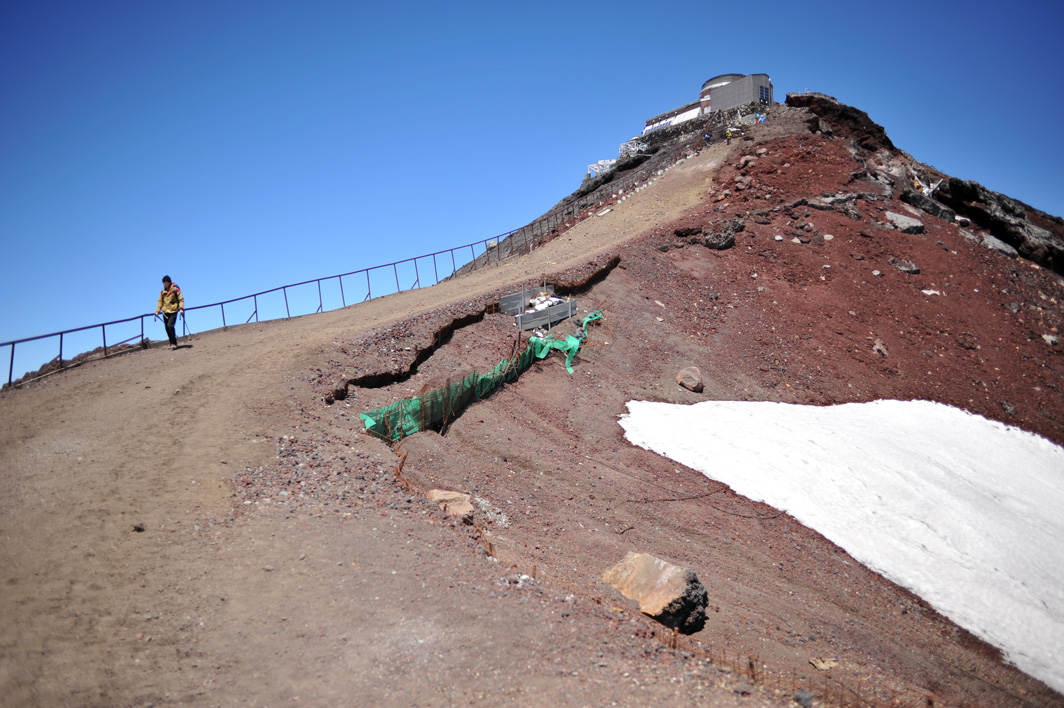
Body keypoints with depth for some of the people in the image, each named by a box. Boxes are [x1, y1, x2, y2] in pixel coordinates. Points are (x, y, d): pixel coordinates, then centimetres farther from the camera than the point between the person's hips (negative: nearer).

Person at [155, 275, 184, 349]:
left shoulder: (175, 289, -2)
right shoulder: (163, 292, 12)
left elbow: (181, 299, -2)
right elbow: (160, 302, 18)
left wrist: (181, 308, -14)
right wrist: (157, 311, 9)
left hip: (173, 311, -6)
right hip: (165, 312, 6)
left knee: (170, 325, -20)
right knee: (167, 328, 5)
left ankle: (174, 343, -14)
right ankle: (172, 343, 15)